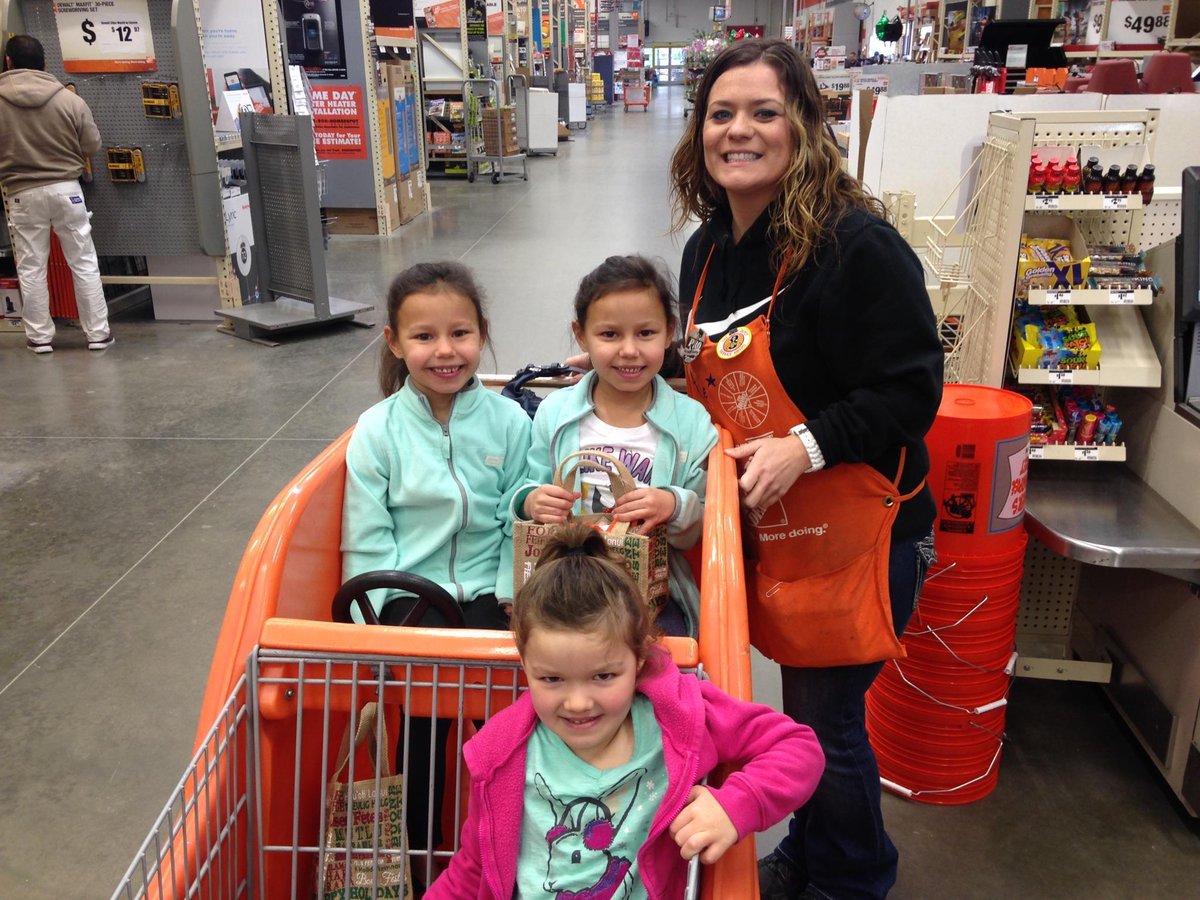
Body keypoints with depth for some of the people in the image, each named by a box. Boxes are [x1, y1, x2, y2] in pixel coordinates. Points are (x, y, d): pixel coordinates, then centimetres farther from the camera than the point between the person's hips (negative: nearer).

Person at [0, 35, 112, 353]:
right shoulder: (69, 99, -7)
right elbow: (92, 145, 2)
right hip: (66, 189, 0)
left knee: (31, 268, 10)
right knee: (84, 263, 8)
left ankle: (40, 337, 15)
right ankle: (98, 333, 10)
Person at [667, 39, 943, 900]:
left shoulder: (857, 245, -18)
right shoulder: (707, 247, 6)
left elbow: (910, 392, -18)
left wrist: (806, 446, -26)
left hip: (851, 531, -6)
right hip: (761, 528, 7)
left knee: (827, 723, 8)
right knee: (803, 707, 21)